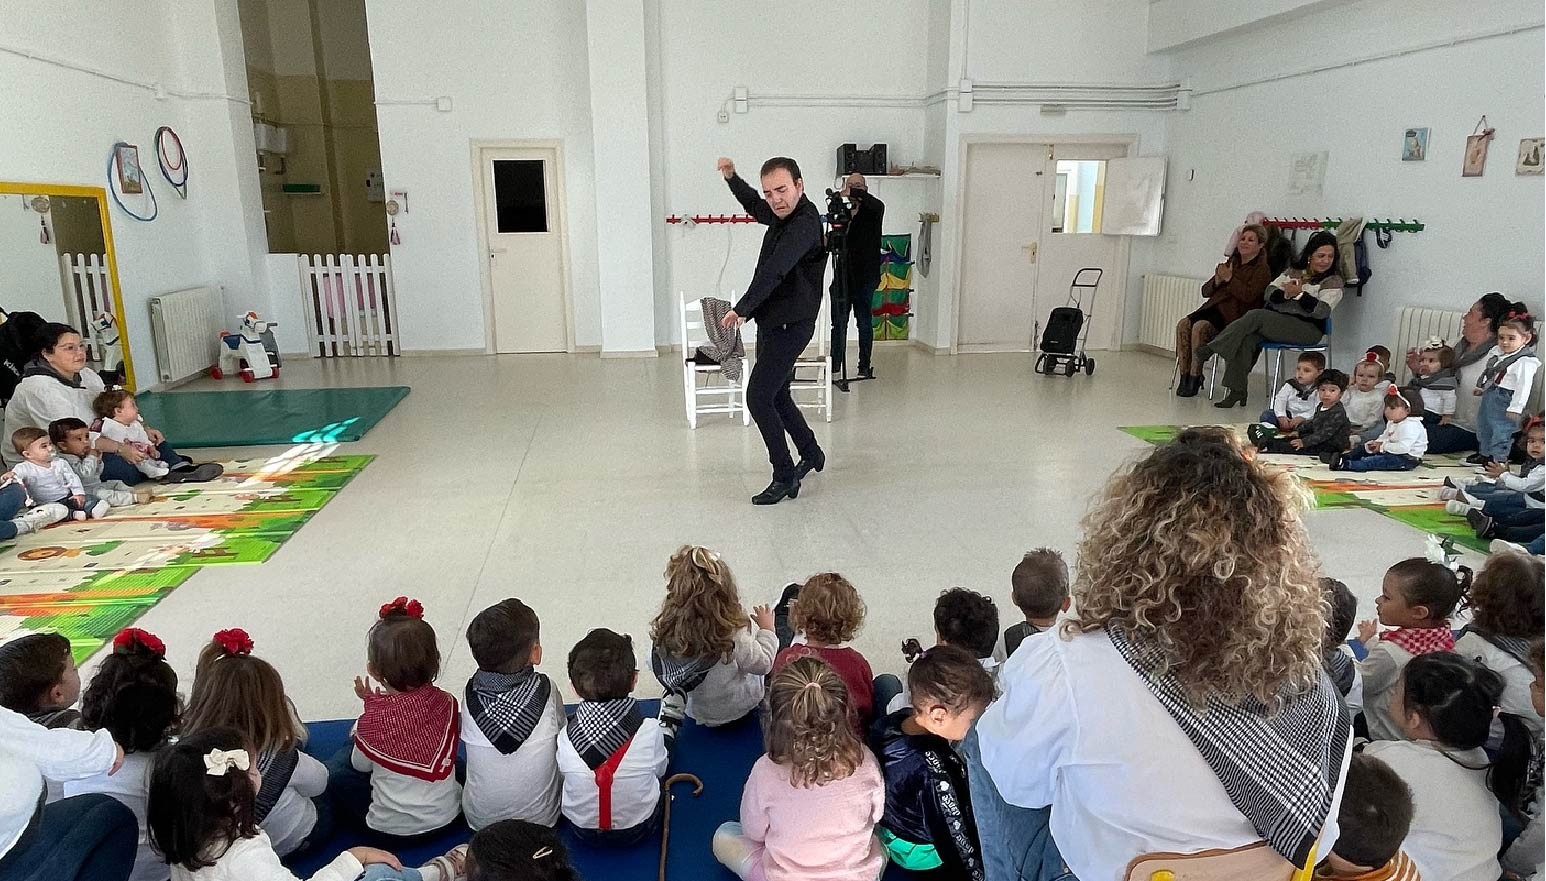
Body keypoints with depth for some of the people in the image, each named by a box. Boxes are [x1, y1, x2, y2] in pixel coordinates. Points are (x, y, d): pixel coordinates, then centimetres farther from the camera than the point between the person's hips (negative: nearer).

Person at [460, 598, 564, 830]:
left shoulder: (471, 693, -18)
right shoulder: (546, 690, -21)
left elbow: (467, 736, 0)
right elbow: (561, 731, -2)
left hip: (480, 821, 0)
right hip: (541, 820, 0)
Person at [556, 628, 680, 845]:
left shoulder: (565, 737, -26)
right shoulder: (649, 731, -29)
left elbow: (564, 770, -5)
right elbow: (659, 769, -7)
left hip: (584, 831, 1)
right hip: (639, 830, -1)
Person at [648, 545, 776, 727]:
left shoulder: (663, 632, -25)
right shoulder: (734, 637, -36)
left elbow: (654, 666, -4)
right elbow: (763, 665, -19)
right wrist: (767, 629, -3)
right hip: (736, 710, -3)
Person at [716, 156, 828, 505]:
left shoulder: (805, 223, -21)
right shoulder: (781, 215, 8)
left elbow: (773, 271, -34)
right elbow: (753, 205, 30)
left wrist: (742, 308, -38)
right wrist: (731, 177, 14)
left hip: (789, 326, -10)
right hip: (773, 322, 10)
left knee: (758, 398, -11)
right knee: (776, 397, 18)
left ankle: (785, 477, -2)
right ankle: (811, 454, 36)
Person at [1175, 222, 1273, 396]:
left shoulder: (1262, 270, 2)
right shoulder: (1231, 262, 22)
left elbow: (1248, 295, -15)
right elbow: (1205, 291, 18)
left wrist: (1229, 278, -12)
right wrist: (1217, 281, -2)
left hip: (1235, 314, -6)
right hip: (1215, 307, 6)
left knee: (1199, 327, -32)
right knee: (1183, 324, -22)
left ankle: (1195, 378, -26)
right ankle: (1184, 375, -22)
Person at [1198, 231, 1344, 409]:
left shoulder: (1333, 281, 5)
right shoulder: (1293, 272, 21)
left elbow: (1321, 311, -10)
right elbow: (1270, 293, 8)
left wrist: (1299, 294, -14)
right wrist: (1286, 294, -11)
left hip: (1308, 329, -5)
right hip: (1276, 324, 5)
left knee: (1256, 315, -28)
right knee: (1247, 338, -28)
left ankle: (1211, 348, -23)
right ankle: (1237, 392, -29)